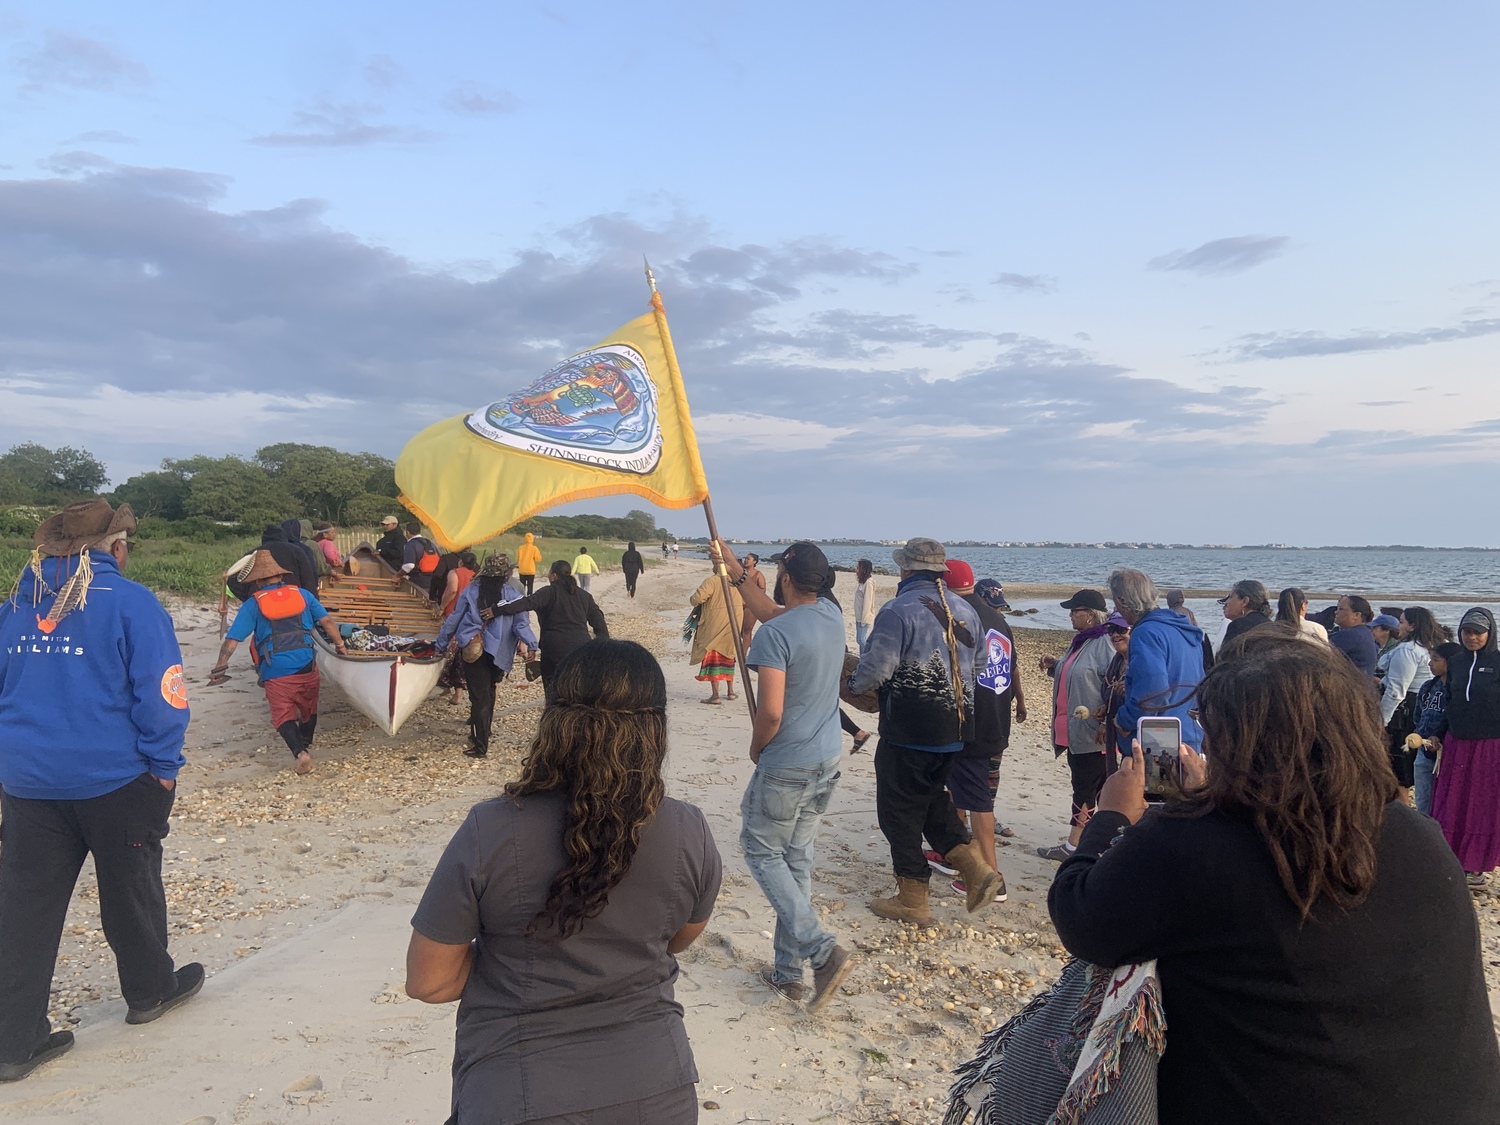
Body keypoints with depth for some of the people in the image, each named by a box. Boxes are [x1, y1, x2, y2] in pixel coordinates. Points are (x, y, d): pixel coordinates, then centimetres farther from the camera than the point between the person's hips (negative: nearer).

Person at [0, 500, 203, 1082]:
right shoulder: (131, 602, -14)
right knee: (130, 889, 14)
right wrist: (164, 766, -5)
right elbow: (159, 694, -16)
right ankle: (149, 991, 33)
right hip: (115, 778, -5)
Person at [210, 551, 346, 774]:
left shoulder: (253, 604, 0)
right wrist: (340, 644, 14)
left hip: (276, 672, -2)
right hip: (307, 666, 2)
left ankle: (299, 752, -15)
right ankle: (306, 745, 32)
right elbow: (327, 622, 2)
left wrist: (220, 667, 4)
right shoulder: (302, 594, 6)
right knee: (309, 709, 22)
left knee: (284, 714, 4)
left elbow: (232, 640, -4)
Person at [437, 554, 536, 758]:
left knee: (479, 695, 0)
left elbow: (453, 619, 6)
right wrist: (529, 647, -8)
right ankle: (482, 735, 29)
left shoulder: (470, 591, 2)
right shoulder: (513, 595, -2)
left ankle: (480, 744, -2)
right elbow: (521, 624, -9)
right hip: (497, 652, 0)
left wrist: (441, 644, 14)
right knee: (488, 693, 19)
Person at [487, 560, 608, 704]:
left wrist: (497, 610, -26)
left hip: (555, 648, -4)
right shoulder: (584, 596, 13)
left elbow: (528, 602, -20)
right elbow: (598, 621, 12)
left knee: (553, 692, 8)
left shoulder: (550, 592, -4)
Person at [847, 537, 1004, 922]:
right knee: (932, 803, 23)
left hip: (908, 732, -7)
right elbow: (975, 665, 13)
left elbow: (874, 670, -19)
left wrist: (850, 684, 2)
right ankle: (978, 869, 10)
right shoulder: (965, 611, 7)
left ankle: (912, 901, 16)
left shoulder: (898, 610, -16)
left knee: (900, 811, 7)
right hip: (954, 729, 8)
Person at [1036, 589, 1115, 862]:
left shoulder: (1104, 645, -17)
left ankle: (1074, 846, 3)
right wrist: (1055, 666, 8)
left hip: (1092, 734, -10)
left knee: (1085, 788, -2)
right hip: (1072, 730, 10)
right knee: (1083, 785, 15)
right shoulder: (1079, 642, 14)